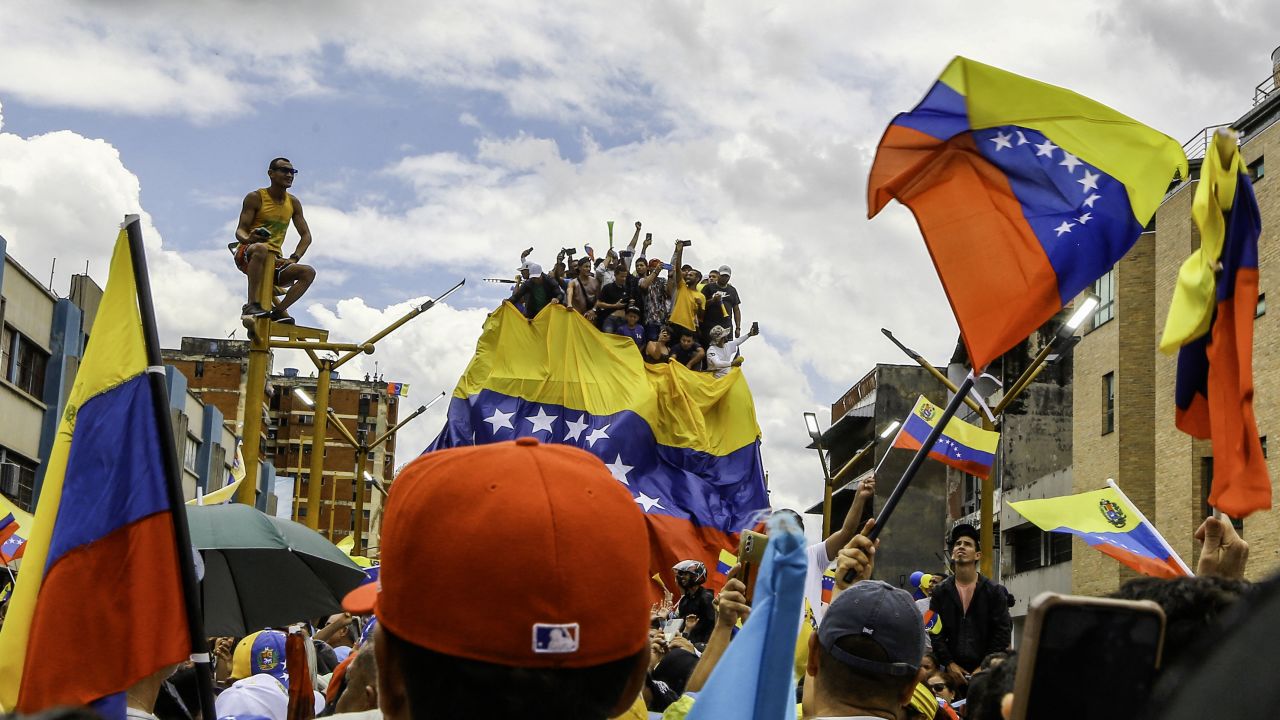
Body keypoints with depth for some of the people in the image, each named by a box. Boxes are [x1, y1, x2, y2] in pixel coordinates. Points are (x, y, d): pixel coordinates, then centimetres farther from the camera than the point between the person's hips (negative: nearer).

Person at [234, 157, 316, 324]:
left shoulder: (293, 203, 9)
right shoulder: (255, 198, -4)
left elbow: (306, 235, 9)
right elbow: (240, 231, -8)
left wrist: (294, 258, -10)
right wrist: (248, 239, -34)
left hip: (275, 260, 5)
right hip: (247, 255, -5)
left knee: (308, 272, -17)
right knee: (261, 248, -40)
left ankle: (279, 311, -20)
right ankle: (252, 305, -39)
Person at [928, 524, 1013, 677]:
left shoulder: (995, 591, 2)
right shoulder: (940, 591, 8)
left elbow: (1003, 631, -1)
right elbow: (935, 631, 5)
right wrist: (949, 663, -5)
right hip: (954, 669, 2)